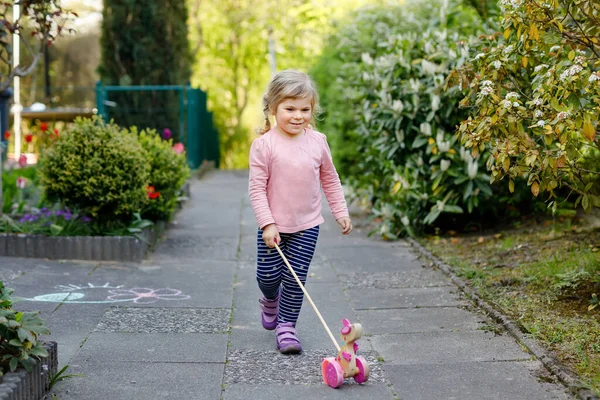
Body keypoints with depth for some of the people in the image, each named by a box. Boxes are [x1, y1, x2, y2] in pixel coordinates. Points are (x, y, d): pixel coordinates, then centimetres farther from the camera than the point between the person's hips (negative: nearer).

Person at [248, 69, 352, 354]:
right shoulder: (264, 144, -13)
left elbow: (330, 179, 10)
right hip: (274, 225, -1)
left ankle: (286, 325, 19)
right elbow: (256, 187, -12)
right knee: (268, 275, 7)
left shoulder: (317, 141, -3)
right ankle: (271, 301, 42)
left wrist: (340, 212, 9)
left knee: (296, 278, 2)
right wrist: (267, 224, -17)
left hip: (307, 225, 2)